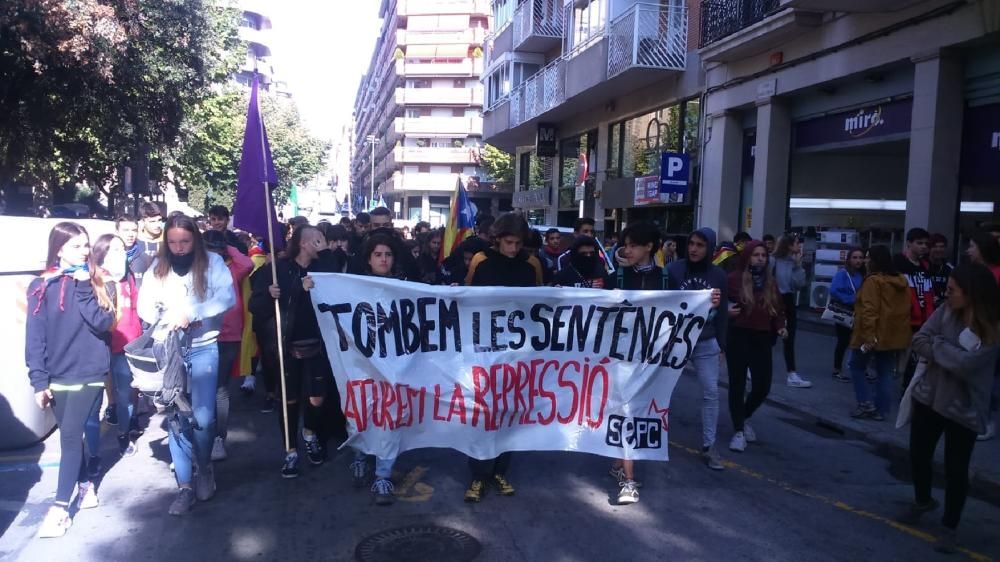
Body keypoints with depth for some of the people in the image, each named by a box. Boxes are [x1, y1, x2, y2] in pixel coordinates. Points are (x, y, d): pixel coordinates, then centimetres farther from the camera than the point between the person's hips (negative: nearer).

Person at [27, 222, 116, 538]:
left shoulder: (94, 283, 1)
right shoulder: (40, 287, -2)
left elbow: (104, 323, -12)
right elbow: (34, 338, -2)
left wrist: (84, 289, -18)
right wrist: (38, 381, -6)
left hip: (89, 373, -1)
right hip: (56, 377, 1)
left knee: (70, 436, -4)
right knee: (71, 435, 12)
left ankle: (60, 507, 0)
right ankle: (85, 484, 31)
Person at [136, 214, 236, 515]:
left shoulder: (212, 262, -3)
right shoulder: (158, 267, 5)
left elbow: (228, 297, -17)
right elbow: (144, 305, 2)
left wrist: (190, 312, -26)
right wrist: (164, 322, -19)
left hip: (203, 347, -2)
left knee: (203, 417, -8)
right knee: (175, 418, 3)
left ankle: (205, 467, 20)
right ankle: (185, 485, 13)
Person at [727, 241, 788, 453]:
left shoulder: (771, 282, 9)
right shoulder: (734, 279, -6)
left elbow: (778, 309, 17)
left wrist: (780, 326, 0)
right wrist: (726, 311, -18)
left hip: (762, 339, 4)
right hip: (738, 337, -4)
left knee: (763, 386, 4)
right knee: (738, 385, 1)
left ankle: (745, 417, 34)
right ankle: (738, 431, 13)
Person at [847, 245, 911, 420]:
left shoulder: (873, 281, -16)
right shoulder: (902, 281, 11)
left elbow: (869, 310, -23)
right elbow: (904, 310, 16)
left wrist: (868, 335, -24)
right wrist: (902, 330, 21)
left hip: (873, 336, -7)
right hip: (893, 335, 7)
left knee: (857, 366, 10)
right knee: (885, 373, 10)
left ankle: (866, 403, 5)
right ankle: (881, 410, 12)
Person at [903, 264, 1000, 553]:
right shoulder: (946, 311, -5)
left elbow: (965, 364, -26)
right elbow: (919, 341, -8)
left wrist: (937, 344, -13)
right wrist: (950, 355, -20)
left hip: (963, 409, -5)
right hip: (928, 397, 5)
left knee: (956, 469, 6)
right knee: (918, 455, 17)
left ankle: (950, 527, 27)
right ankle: (923, 501, 45)